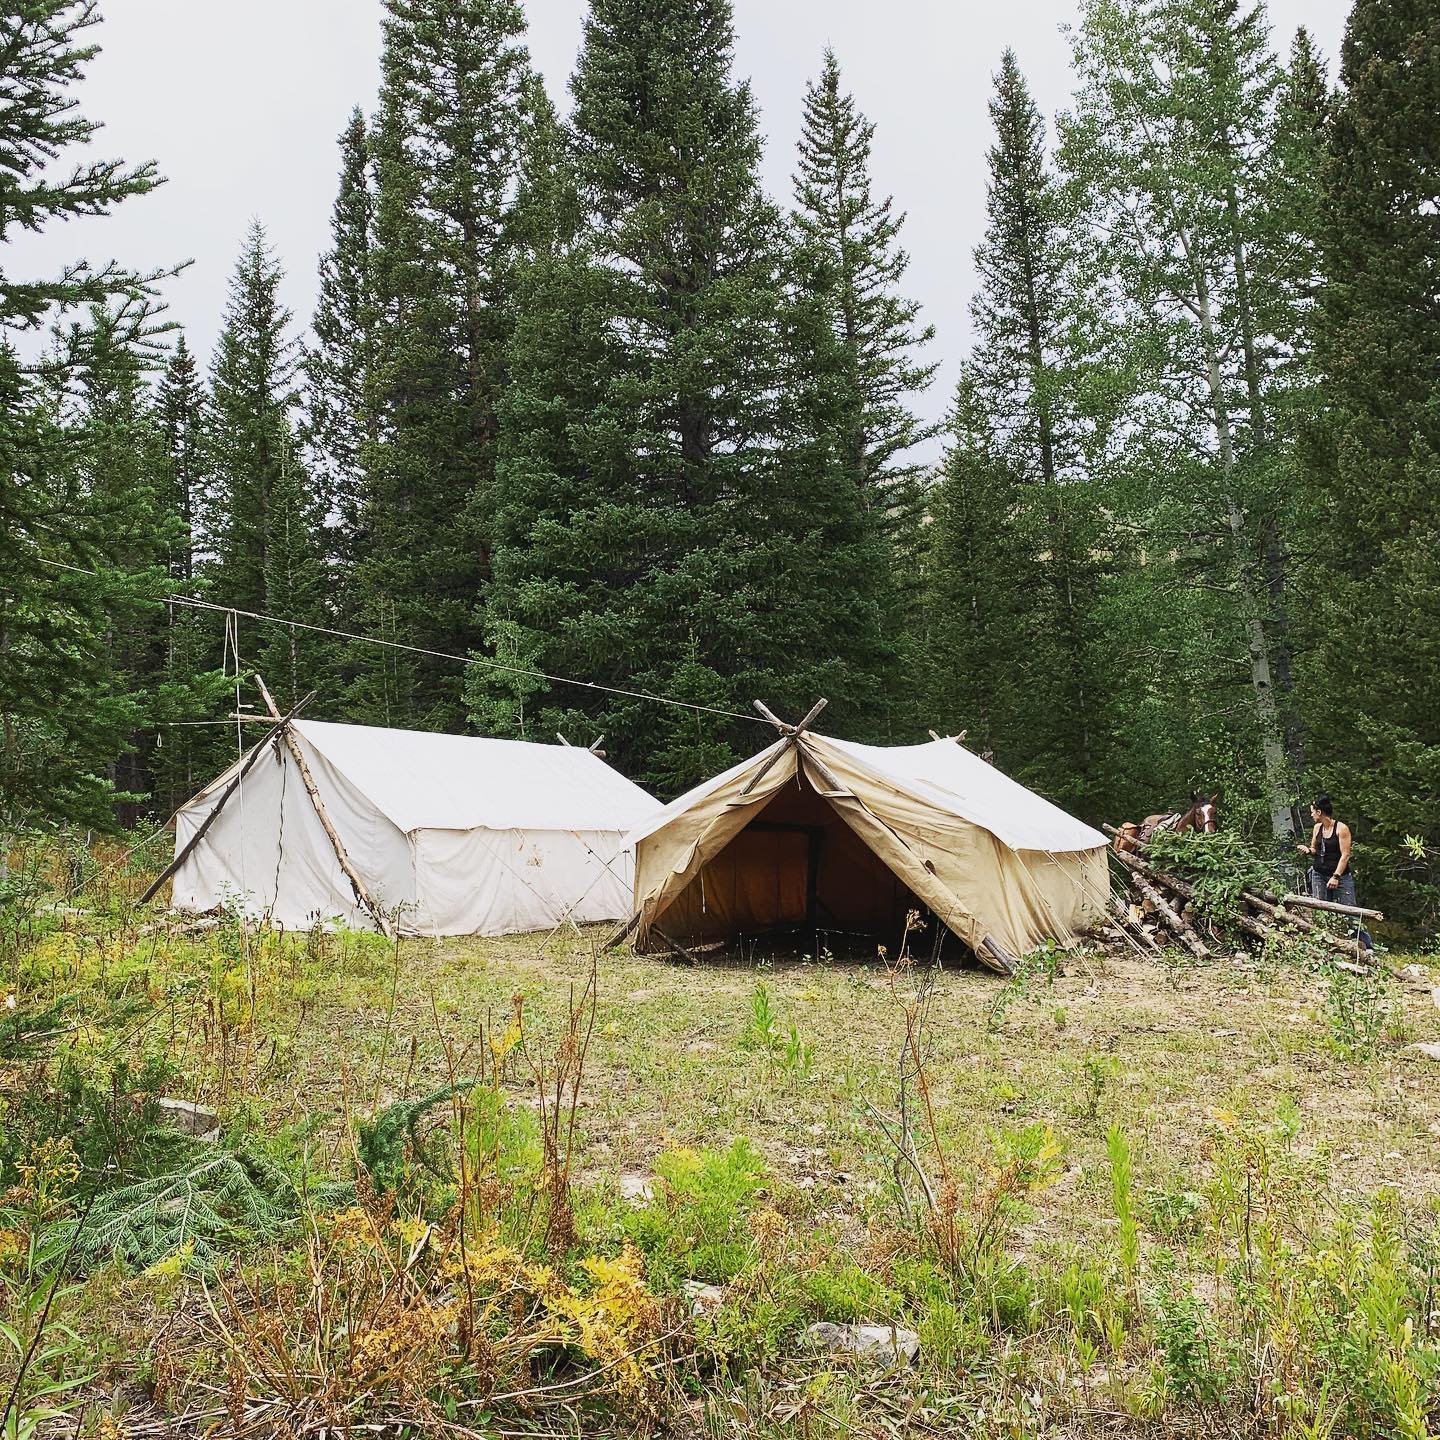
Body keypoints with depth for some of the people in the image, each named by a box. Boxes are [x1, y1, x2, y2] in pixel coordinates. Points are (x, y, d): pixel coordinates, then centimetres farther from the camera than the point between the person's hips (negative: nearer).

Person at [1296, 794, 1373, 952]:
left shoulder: (1341, 828, -10)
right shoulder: (1317, 828, 7)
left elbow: (1345, 855, -13)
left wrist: (1336, 877, -19)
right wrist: (1307, 850, -4)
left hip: (1340, 876, -5)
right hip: (1319, 875, 5)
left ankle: (1368, 944, 4)